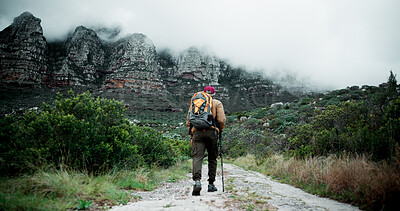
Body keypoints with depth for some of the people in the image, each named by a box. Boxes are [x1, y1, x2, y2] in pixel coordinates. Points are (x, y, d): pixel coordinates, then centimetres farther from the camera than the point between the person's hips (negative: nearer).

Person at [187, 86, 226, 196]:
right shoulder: (217, 103, 13)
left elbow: (188, 121, 15)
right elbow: (221, 120, 0)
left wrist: (191, 136, 18)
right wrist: (220, 130, 17)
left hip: (197, 132, 1)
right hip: (211, 132, -1)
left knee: (197, 157, -7)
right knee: (212, 158, 11)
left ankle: (197, 181, -27)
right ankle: (211, 184, 16)